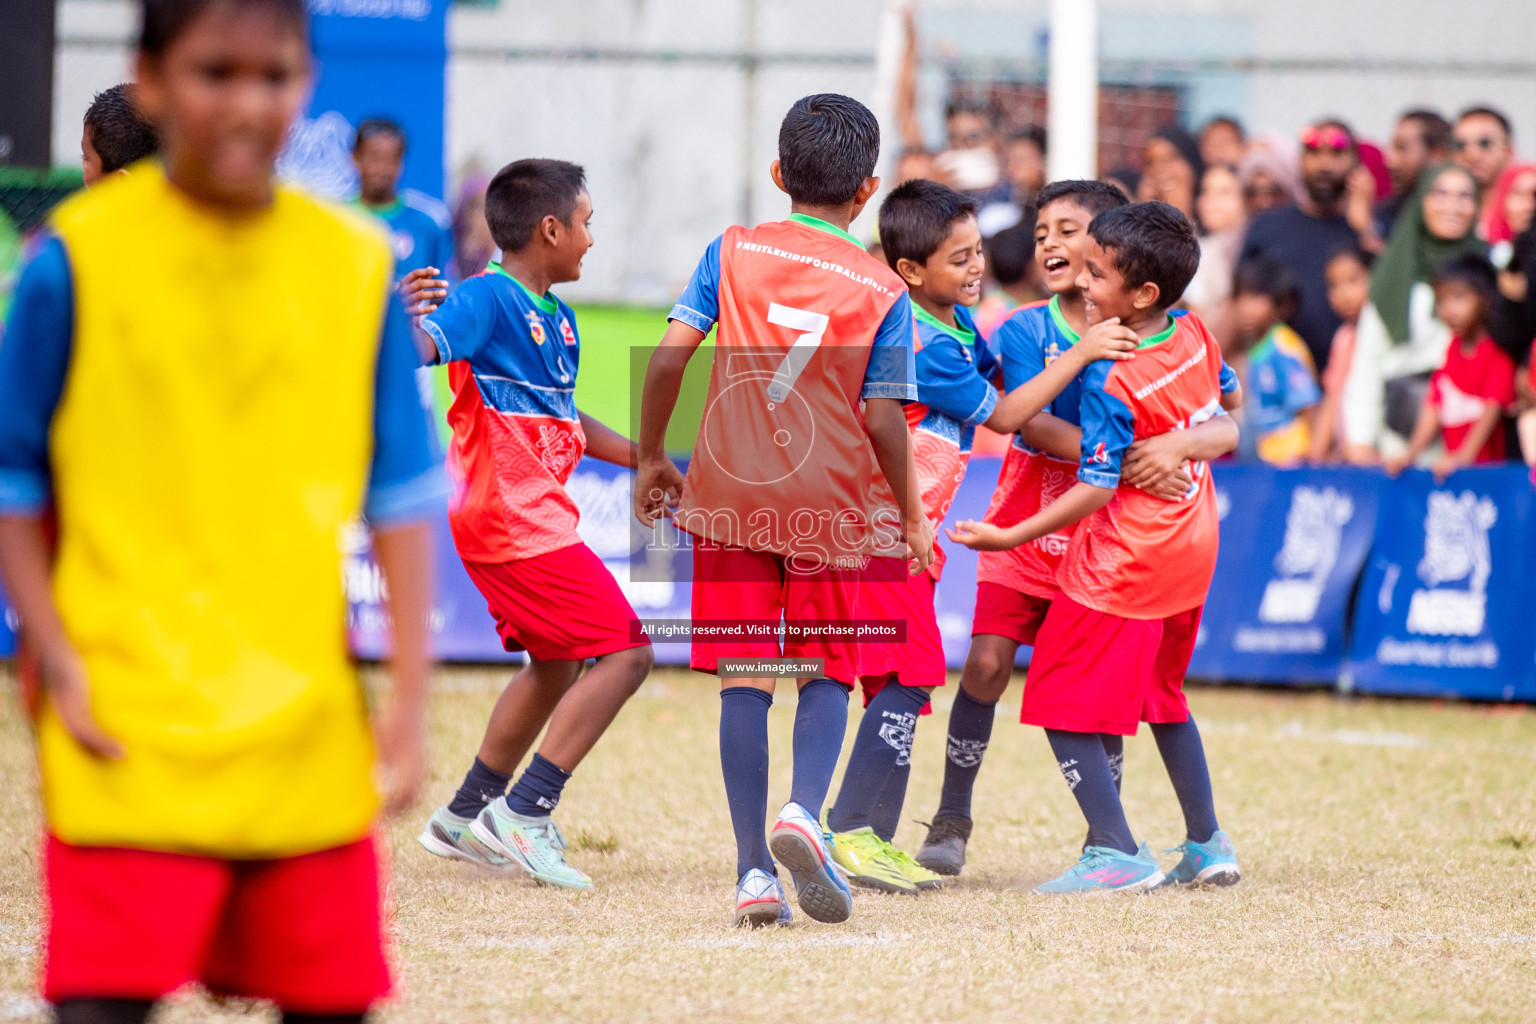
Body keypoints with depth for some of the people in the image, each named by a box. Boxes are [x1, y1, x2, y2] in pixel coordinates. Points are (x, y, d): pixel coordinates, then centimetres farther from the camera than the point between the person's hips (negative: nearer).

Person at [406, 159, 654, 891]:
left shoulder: (557, 320, 14)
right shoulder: (488, 299, -14)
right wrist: (403, 320, -52)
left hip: (533, 516, 10)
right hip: (511, 520, -10)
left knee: (557, 663, 23)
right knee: (624, 653, -13)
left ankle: (464, 819, 32)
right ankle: (524, 813, -11)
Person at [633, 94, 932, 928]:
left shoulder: (731, 254, 1)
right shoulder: (883, 291, -3)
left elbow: (670, 356, -5)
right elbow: (883, 420, -4)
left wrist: (651, 459, 8)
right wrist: (911, 515, 9)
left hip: (729, 495, 1)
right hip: (827, 503, -1)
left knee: (744, 684, 5)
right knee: (826, 672, 13)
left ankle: (754, 870, 1)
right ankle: (804, 811, -13)